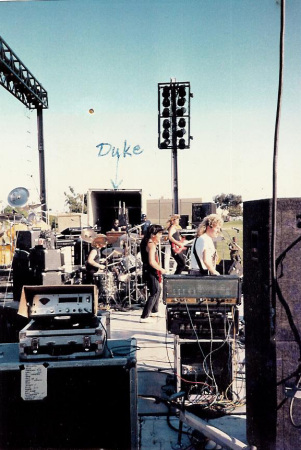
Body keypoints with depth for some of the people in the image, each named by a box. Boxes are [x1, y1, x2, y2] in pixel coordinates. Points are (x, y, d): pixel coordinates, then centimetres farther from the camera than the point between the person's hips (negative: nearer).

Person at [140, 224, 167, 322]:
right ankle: (144, 317, -8)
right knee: (154, 293, -8)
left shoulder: (148, 243, 10)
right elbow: (152, 262, -26)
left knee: (158, 290, 24)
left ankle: (154, 311, 39)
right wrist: (161, 269, -15)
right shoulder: (151, 245, -20)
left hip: (149, 271, 11)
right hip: (150, 272, -11)